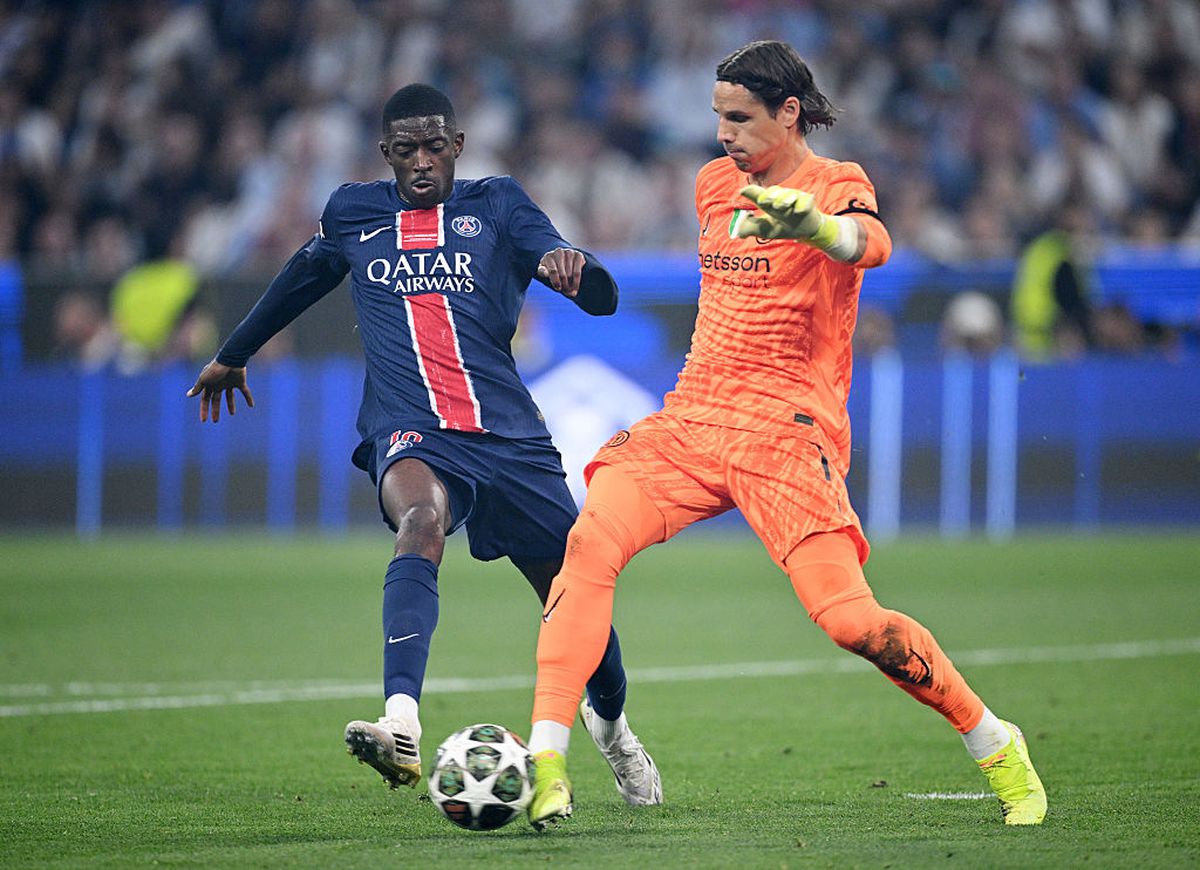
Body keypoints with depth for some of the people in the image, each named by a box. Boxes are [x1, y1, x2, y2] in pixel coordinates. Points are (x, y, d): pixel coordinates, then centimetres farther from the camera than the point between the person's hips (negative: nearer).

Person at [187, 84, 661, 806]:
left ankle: (611, 724, 42)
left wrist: (570, 264, -28)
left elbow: (601, 298, -3)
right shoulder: (352, 213, 13)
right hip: (410, 433, -1)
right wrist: (232, 354, 47)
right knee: (422, 520, -36)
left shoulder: (497, 205, 8)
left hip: (509, 433, 1)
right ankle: (401, 730, -56)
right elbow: (301, 281, 35)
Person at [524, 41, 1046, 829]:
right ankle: (546, 763, -24)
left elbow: (870, 244, -30)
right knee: (593, 538, -21)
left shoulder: (836, 185, -5)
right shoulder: (715, 185, 16)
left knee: (853, 622, -17)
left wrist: (815, 225, -52)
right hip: (692, 413, 5)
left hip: (788, 432, -5)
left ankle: (997, 748, 6)